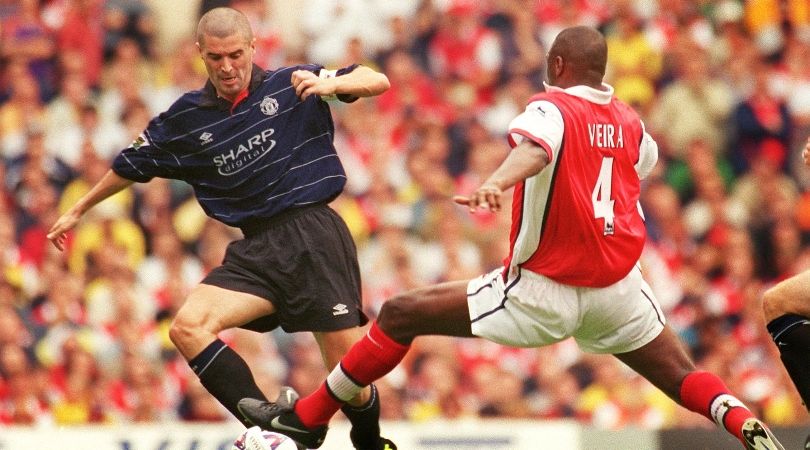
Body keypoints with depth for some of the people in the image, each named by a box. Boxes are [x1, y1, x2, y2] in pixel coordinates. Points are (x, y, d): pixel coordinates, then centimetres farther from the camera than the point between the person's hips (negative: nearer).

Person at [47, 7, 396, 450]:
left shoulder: (291, 84, 1)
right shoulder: (186, 119, 9)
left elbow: (378, 82, 3)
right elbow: (132, 165, 24)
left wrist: (333, 84, -17)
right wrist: (78, 210, 31)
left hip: (314, 235, -3)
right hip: (257, 250, 3)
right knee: (187, 327, -22)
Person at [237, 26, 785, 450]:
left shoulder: (552, 108, -11)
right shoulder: (630, 122, 7)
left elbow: (534, 147, -34)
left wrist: (496, 184, -54)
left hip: (544, 291, -5)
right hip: (619, 289, 5)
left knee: (401, 314, 4)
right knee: (682, 378, 16)